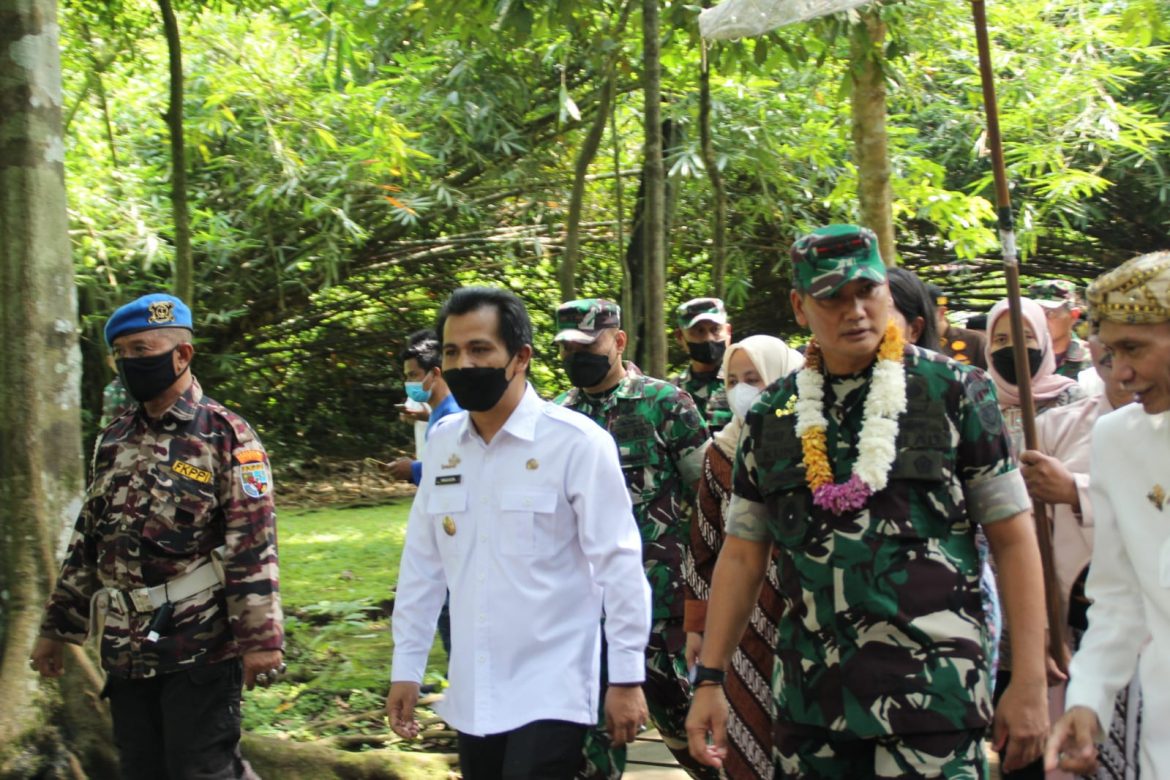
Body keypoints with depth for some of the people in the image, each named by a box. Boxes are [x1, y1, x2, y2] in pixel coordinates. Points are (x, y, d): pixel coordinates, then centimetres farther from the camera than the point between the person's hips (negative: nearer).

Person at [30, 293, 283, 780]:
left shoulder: (225, 437, -8)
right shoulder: (114, 442, 12)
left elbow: (253, 547, -13)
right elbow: (88, 541, 18)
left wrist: (260, 639, -18)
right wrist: (58, 627, 17)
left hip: (202, 649, -7)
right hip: (127, 651, 7)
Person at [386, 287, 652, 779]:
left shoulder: (577, 442, -11)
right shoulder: (442, 443, 4)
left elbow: (619, 564, -10)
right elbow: (423, 563, 11)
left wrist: (626, 677, -10)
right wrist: (406, 667, 11)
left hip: (550, 690, -5)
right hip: (471, 692, 5)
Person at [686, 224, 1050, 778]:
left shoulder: (954, 392, -2)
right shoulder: (772, 416, 8)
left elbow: (1013, 539, -2)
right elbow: (742, 555, 12)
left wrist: (1029, 686, -6)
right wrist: (709, 681, 7)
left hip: (931, 693, -3)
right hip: (809, 694, 4)